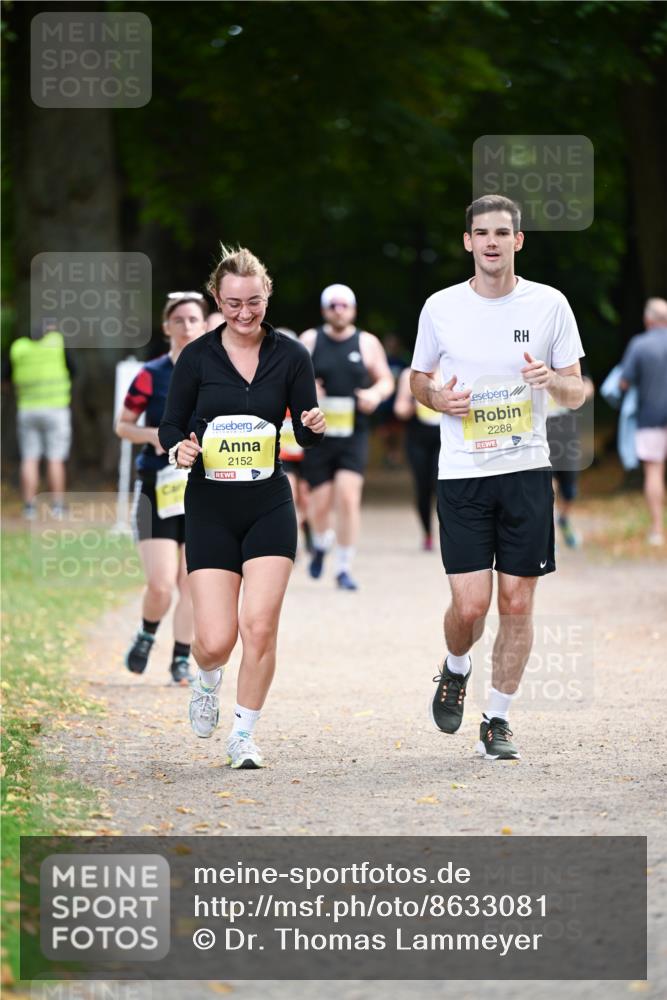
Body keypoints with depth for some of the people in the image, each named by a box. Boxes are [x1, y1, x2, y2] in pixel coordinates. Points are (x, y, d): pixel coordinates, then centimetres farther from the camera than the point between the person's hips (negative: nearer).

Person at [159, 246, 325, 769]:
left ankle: (244, 735, 7)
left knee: (259, 624, -11)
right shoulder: (197, 357, -2)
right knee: (216, 641, -7)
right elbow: (171, 425, 4)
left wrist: (315, 426, -19)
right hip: (210, 509, 0)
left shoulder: (291, 355, 0)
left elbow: (305, 434, 3)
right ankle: (208, 680, 31)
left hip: (269, 507, 0)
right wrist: (180, 448, -18)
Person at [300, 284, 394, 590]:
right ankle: (321, 543, 37)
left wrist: (376, 393, -11)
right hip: (318, 436, 1)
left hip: (353, 437, -1)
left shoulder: (367, 343, 5)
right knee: (320, 504, 3)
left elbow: (386, 380, 11)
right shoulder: (310, 341, 5)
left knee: (348, 497, -14)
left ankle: (344, 568, -4)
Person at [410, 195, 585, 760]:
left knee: (517, 603, -1)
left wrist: (553, 381, -17)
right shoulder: (441, 309, 1)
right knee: (470, 605, -8)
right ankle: (456, 670, 25)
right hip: (461, 475, -1)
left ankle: (499, 719, 12)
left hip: (527, 470, 1)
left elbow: (577, 394, 6)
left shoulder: (549, 305, 1)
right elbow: (418, 379, 16)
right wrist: (438, 398, -7)